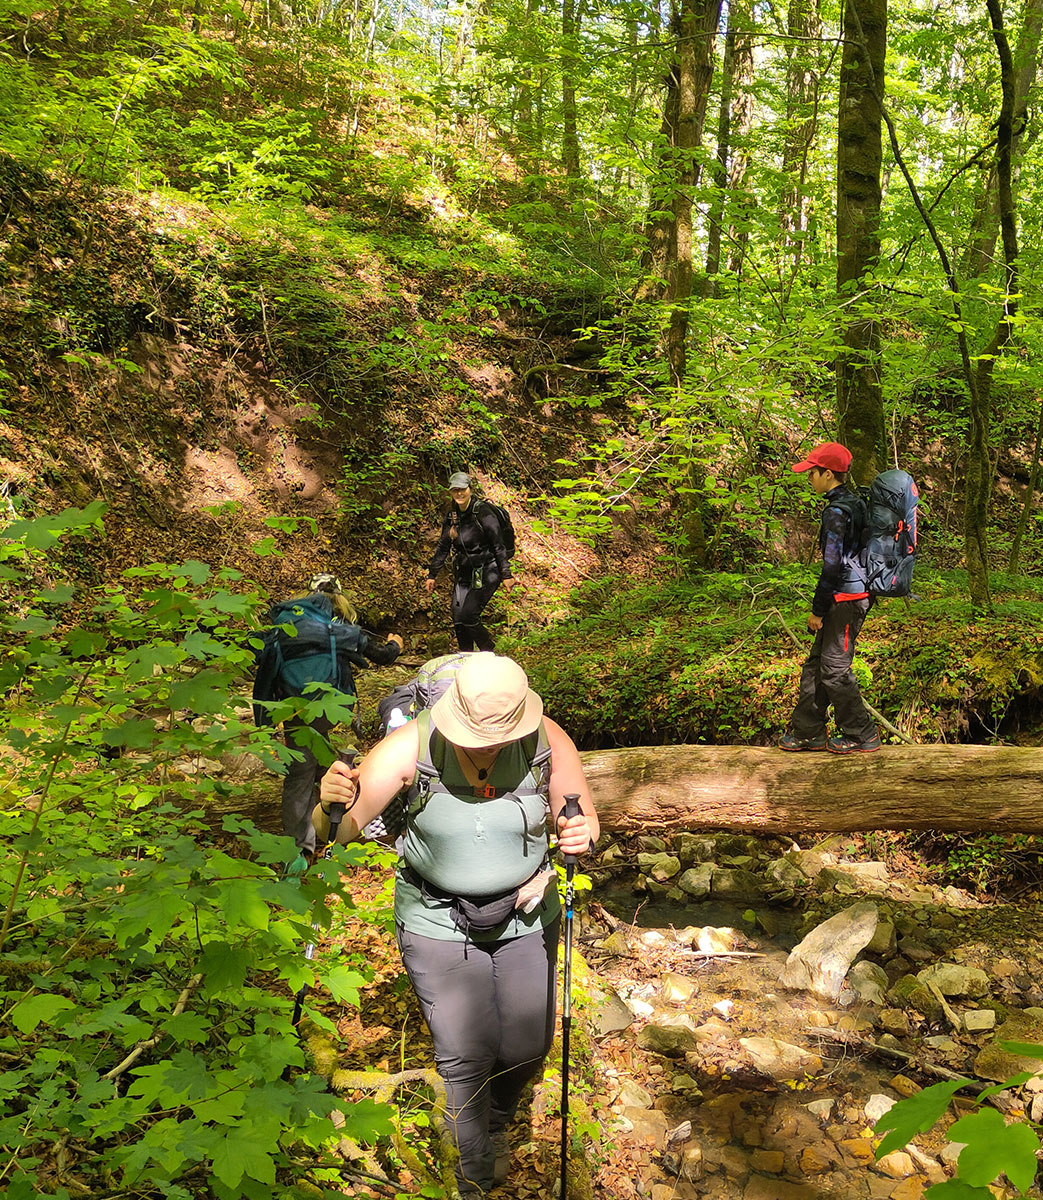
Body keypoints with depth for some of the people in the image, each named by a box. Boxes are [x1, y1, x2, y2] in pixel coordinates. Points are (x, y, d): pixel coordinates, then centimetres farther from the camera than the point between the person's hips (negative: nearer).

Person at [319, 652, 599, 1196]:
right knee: (466, 1056, 2)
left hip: (525, 917, 2)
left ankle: (496, 1119, 51)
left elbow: (584, 823, -8)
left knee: (530, 1046, 14)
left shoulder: (548, 743, -20)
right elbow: (340, 831, -22)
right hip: (437, 923, -2)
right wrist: (332, 803, -45)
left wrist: (581, 834, -32)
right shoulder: (413, 745, -24)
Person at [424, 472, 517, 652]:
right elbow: (442, 547, 16)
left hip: (486, 572, -7)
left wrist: (506, 575, -14)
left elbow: (498, 546, -12)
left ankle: (489, 654, 5)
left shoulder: (483, 514, -12)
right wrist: (432, 575, 16)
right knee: (458, 617, 1)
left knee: (468, 616, -15)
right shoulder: (451, 516, 8)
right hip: (463, 574, 7)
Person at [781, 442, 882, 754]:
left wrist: (818, 610, -13)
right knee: (816, 664, 14)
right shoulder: (855, 503, 14)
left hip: (844, 599, -10)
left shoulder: (837, 511, -17)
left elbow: (832, 565, -20)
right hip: (852, 595, 10)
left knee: (834, 669, -2)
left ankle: (863, 736, 9)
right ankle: (807, 732, 20)